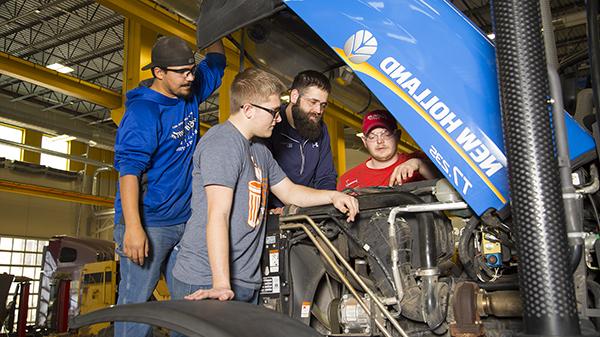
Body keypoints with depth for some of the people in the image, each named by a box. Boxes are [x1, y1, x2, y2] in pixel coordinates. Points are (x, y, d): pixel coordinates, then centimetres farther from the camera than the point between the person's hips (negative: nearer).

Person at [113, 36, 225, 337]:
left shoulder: (190, 94, 9)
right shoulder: (143, 111, -13)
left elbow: (215, 64, 27)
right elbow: (128, 169, -21)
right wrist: (132, 227, -28)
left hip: (186, 221, 8)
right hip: (148, 224, -7)